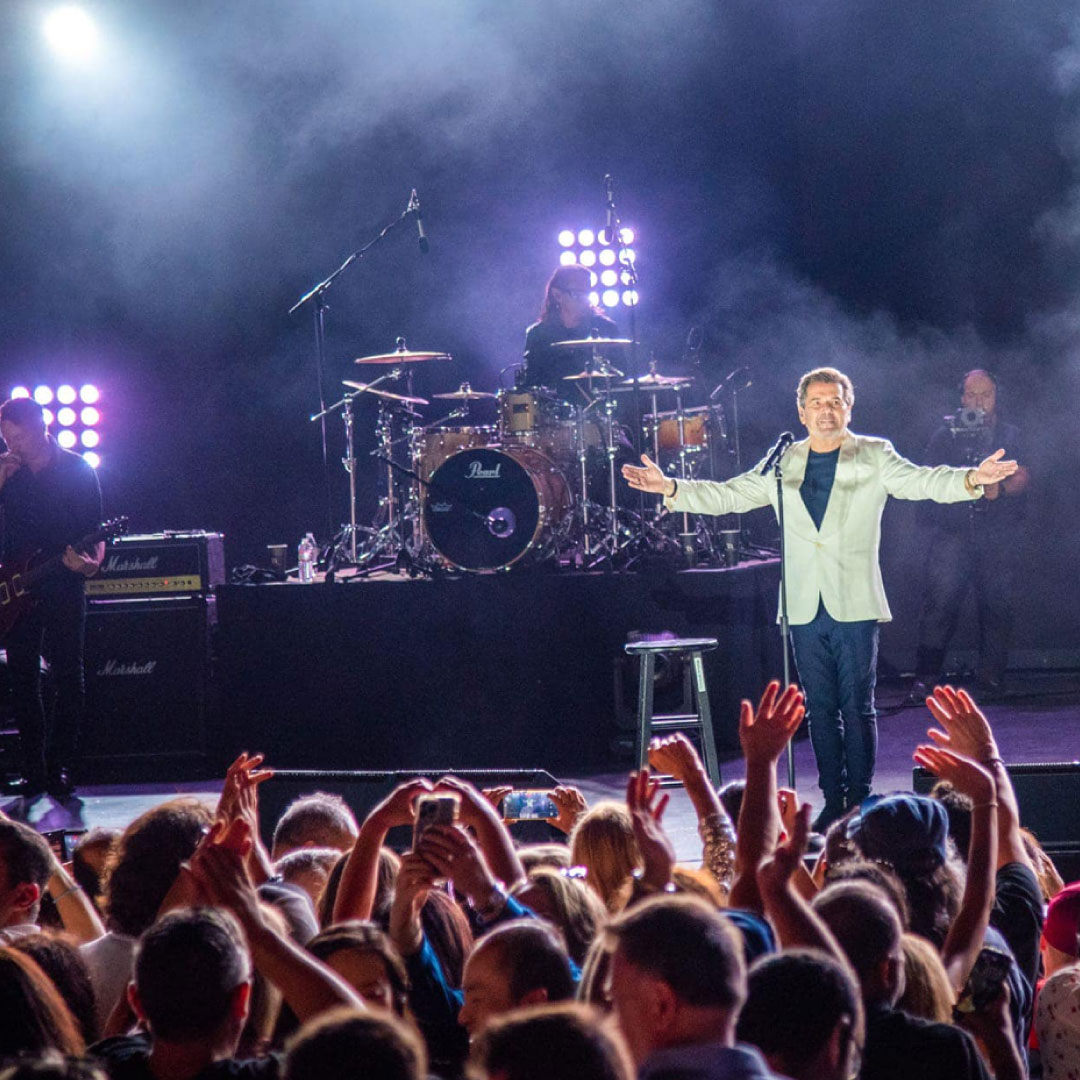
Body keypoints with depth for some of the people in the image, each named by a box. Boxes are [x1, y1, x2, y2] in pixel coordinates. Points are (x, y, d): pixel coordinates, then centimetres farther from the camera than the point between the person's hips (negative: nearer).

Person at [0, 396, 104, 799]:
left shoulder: (77, 471, -1)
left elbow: (95, 530, -1)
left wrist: (91, 560, -20)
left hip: (63, 586, -3)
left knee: (68, 678, -4)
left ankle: (59, 768, 2)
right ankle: (33, 769, 7)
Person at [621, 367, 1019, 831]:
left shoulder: (874, 457, 4)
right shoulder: (783, 464, 13)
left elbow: (922, 481, -9)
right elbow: (727, 495, 13)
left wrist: (970, 479, -28)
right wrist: (671, 488, 1)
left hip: (854, 605, -3)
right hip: (805, 608, 3)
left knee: (857, 707, -3)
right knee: (821, 708, 5)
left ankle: (859, 799, 4)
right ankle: (833, 800, 12)